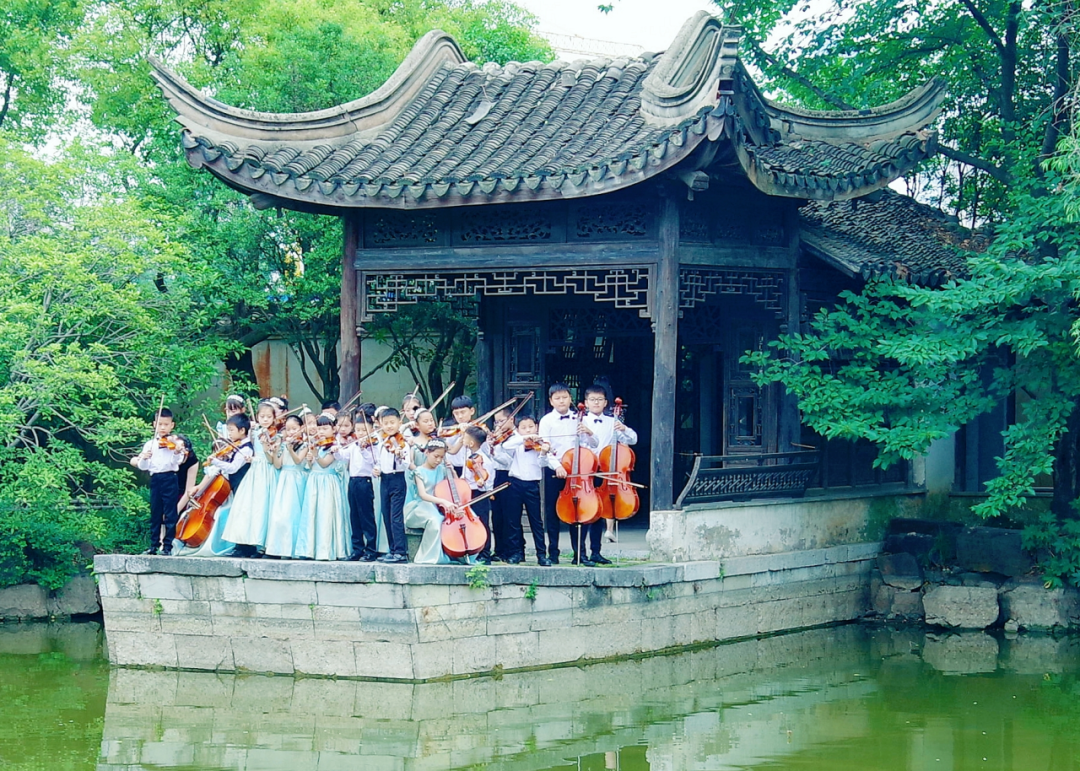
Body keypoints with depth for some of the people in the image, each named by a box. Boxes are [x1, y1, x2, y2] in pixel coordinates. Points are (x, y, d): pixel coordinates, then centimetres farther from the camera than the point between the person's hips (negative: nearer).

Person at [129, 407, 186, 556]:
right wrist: (143, 458, -14)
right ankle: (154, 545, 16)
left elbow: (177, 462, -11)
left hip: (170, 479, -4)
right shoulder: (150, 445, 11)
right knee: (155, 514, 10)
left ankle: (168, 546, 1)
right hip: (155, 480, 4)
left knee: (170, 515, -3)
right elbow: (143, 466, 8)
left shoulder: (174, 443, 0)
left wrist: (177, 452, -31)